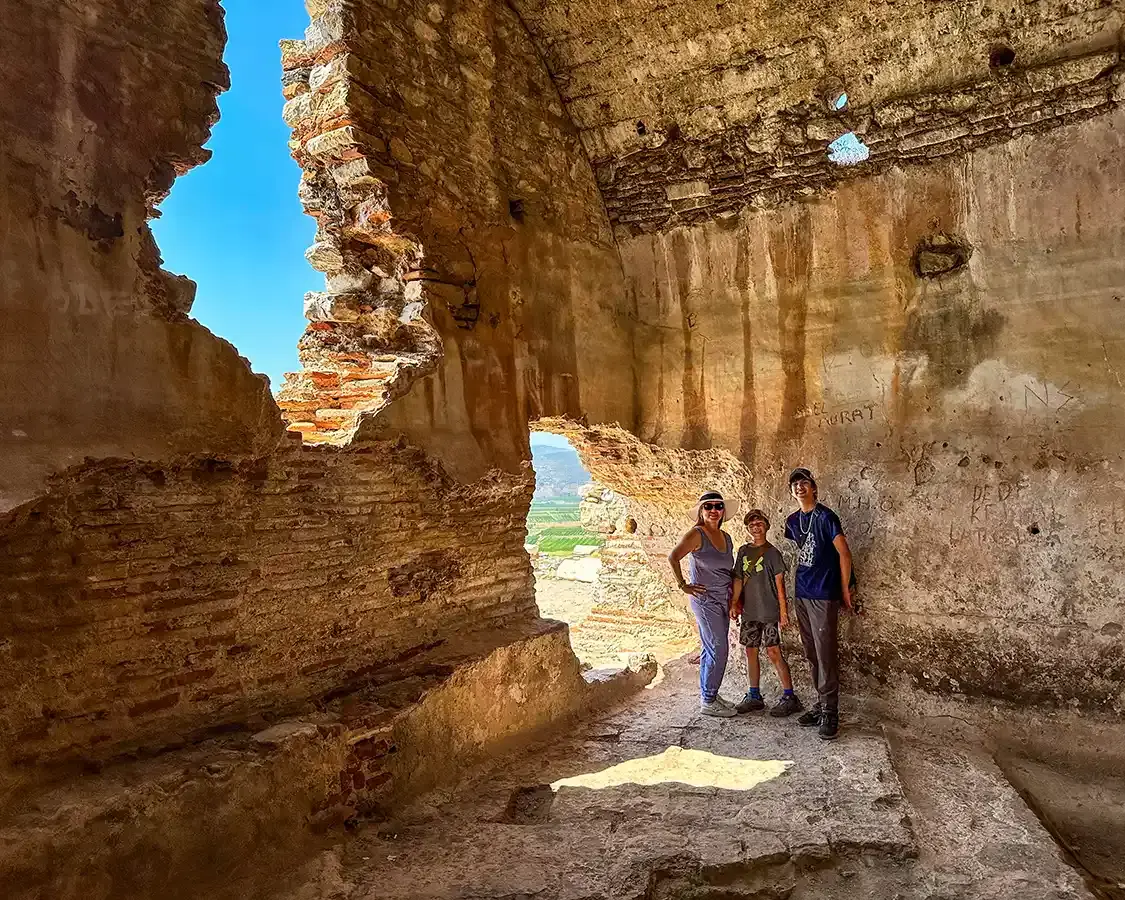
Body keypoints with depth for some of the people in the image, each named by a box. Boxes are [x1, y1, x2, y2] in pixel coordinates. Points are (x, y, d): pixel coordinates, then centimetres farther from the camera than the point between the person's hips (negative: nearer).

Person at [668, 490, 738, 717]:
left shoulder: (726, 537, 11)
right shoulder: (696, 535, -11)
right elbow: (673, 557, -21)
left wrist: (735, 599, 14)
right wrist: (683, 585, -18)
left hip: (723, 600, 7)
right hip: (705, 599, -7)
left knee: (711, 649, 13)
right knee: (718, 649, -8)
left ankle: (708, 695, 24)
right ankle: (708, 702, 2)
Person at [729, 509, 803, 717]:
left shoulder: (772, 552, -4)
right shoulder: (743, 551, 10)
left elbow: (779, 583, -6)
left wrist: (783, 610, -10)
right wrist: (734, 604, 5)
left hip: (769, 611, -5)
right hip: (749, 612, 6)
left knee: (773, 652, -7)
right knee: (751, 651, 9)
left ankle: (789, 696, 1)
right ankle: (754, 696, 20)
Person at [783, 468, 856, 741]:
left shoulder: (825, 516, -10)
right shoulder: (793, 521, 11)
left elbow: (844, 553, -10)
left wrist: (845, 590, -8)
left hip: (824, 596, -7)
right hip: (802, 595, 7)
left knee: (825, 655, -5)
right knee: (811, 655, 12)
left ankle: (830, 713, 3)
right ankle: (821, 705, 22)